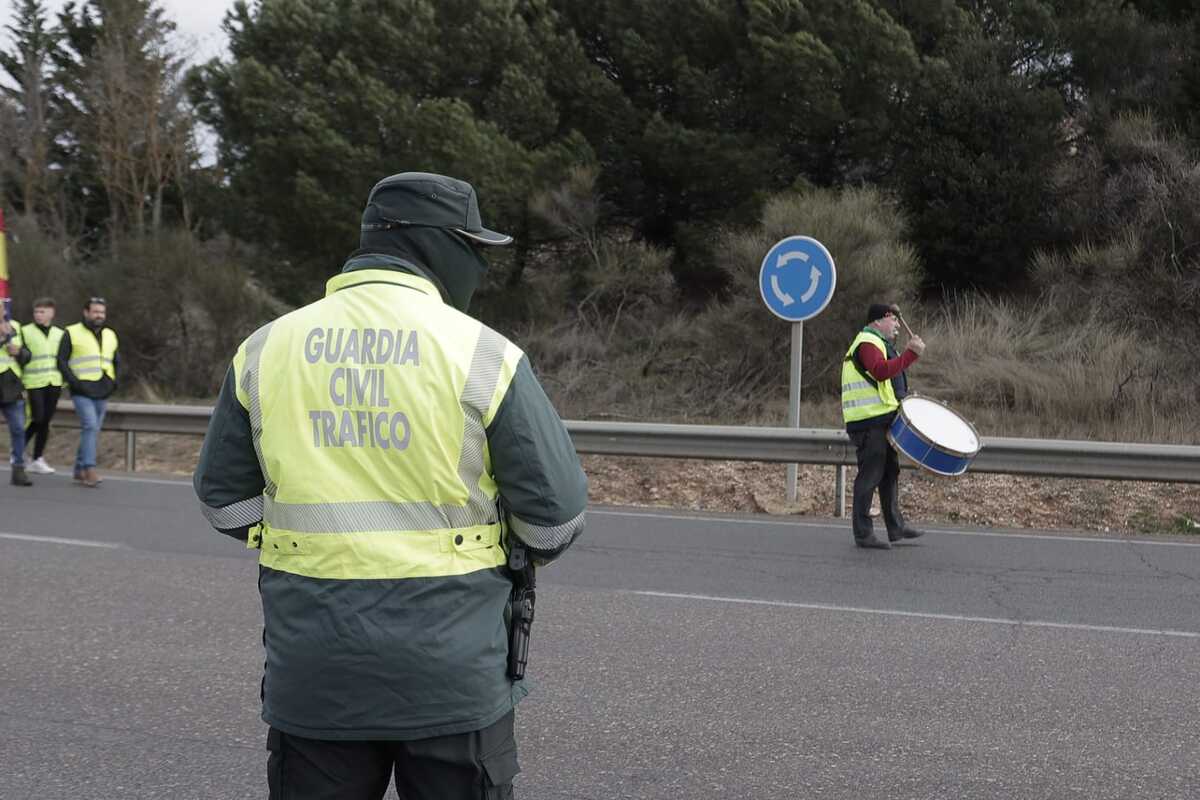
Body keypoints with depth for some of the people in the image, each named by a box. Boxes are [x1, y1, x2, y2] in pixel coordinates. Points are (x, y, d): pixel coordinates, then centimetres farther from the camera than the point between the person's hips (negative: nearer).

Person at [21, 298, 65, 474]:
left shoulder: (59, 334, 12)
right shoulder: (25, 332, -1)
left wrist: (65, 380, 13)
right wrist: (18, 383, -7)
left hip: (54, 384, 4)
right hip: (34, 383, -4)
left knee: (45, 422, 5)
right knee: (37, 419, -10)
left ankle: (37, 460, 13)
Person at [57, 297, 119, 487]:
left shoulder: (110, 335, 16)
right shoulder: (72, 333, 0)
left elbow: (116, 362, 27)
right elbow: (61, 361, -1)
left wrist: (114, 382, 10)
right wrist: (74, 381, -12)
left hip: (103, 393, 6)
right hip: (82, 391, -6)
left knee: (92, 430, 8)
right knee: (91, 426, -19)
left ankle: (80, 469, 17)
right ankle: (90, 470, -21)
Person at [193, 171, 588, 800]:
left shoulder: (265, 348, 2)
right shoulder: (481, 353, -9)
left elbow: (224, 498, 10)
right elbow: (556, 511, -6)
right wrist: (519, 549, 16)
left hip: (310, 672, 3)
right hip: (451, 671, -3)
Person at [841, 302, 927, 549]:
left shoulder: (879, 342, 23)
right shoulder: (867, 342, -11)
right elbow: (880, 371, -28)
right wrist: (911, 354, -28)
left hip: (883, 420, 11)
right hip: (870, 420, -11)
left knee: (890, 472, 17)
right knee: (870, 475, -8)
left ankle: (895, 526, 26)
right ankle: (863, 534, -5)